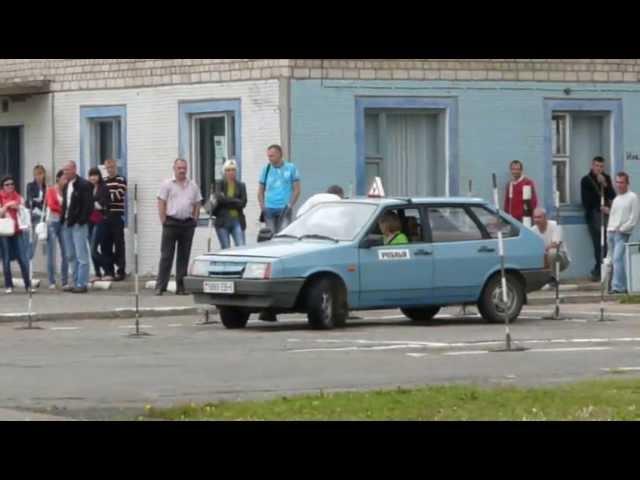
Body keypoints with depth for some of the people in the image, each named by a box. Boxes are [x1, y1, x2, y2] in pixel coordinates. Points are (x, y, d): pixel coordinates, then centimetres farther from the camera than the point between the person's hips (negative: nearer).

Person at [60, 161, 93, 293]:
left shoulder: (84, 185, -9)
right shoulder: (66, 186, 15)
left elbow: (88, 205, -14)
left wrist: (81, 221, -17)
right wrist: (63, 219, 8)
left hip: (78, 224, -8)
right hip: (67, 224, 8)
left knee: (81, 256, -6)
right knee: (71, 256, 11)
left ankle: (82, 284, -5)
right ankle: (75, 283, 16)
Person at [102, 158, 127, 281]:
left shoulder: (121, 180, -1)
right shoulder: (103, 182, 16)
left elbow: (118, 195, -13)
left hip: (117, 216, -5)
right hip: (105, 216, 5)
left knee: (119, 245, -3)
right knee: (106, 245, 6)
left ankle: (121, 271, -1)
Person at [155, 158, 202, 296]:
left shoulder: (193, 186, 12)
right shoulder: (167, 184, 1)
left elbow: (197, 204, 16)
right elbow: (161, 203, -2)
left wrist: (194, 220, 5)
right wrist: (164, 221, -8)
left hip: (188, 224, 4)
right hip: (171, 222, -4)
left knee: (184, 256, 6)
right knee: (166, 256, -5)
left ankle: (181, 287, 11)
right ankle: (160, 287, -4)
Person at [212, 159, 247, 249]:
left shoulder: (241, 186, 10)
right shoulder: (219, 184, 6)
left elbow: (243, 203, -3)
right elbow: (219, 198, -13)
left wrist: (226, 200, -8)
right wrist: (235, 201, -9)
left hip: (237, 221, 1)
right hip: (223, 221, -1)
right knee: (225, 249, 0)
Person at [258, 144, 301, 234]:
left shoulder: (291, 168, 4)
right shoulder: (266, 169, 10)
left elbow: (296, 190, 4)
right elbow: (260, 191, 15)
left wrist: (290, 205, -7)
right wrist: (262, 207, 1)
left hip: (284, 209, -3)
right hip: (269, 209, 3)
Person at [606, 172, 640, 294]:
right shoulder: (616, 199, 20)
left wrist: (621, 229, -12)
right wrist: (609, 229, 9)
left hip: (622, 234, -8)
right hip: (611, 233, 8)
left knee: (618, 259, -18)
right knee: (615, 260, 5)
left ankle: (618, 286, -23)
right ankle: (623, 286, 10)